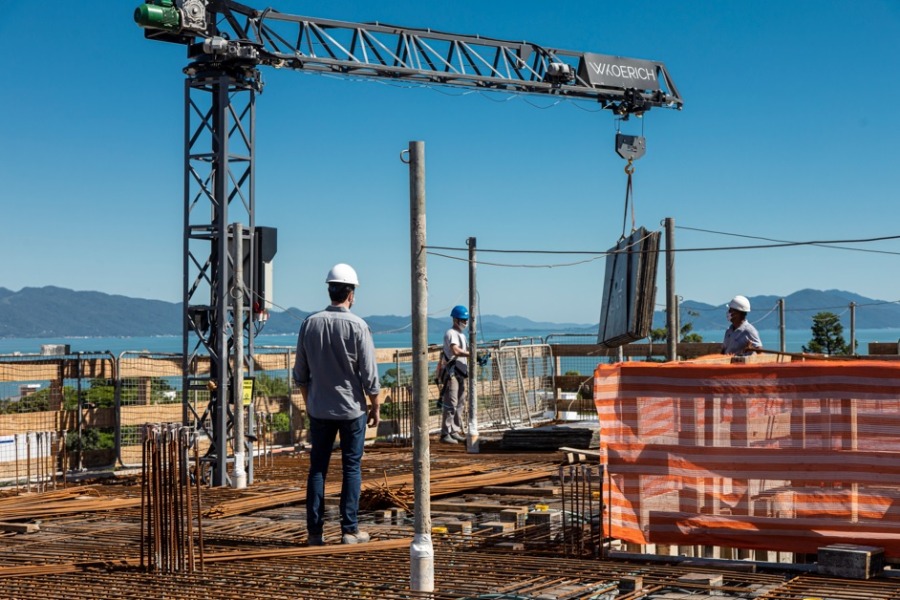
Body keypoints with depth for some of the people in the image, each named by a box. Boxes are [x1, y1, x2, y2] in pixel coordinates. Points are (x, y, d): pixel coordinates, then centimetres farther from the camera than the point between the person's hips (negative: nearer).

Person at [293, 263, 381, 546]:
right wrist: (375, 406, 3)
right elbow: (369, 374, -9)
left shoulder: (310, 323, 0)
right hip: (352, 408, -3)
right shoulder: (357, 326, -11)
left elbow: (300, 372, 7)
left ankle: (315, 530, 8)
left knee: (317, 467, 8)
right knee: (351, 467, 4)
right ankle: (350, 530, 5)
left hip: (319, 409, 3)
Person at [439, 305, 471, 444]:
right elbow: (456, 351, -27)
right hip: (452, 373, -10)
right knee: (450, 404, -11)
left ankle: (455, 432, 20)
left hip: (461, 373, 10)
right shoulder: (451, 333, -11)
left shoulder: (462, 335, 21)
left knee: (460, 404, 13)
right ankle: (445, 434, -9)